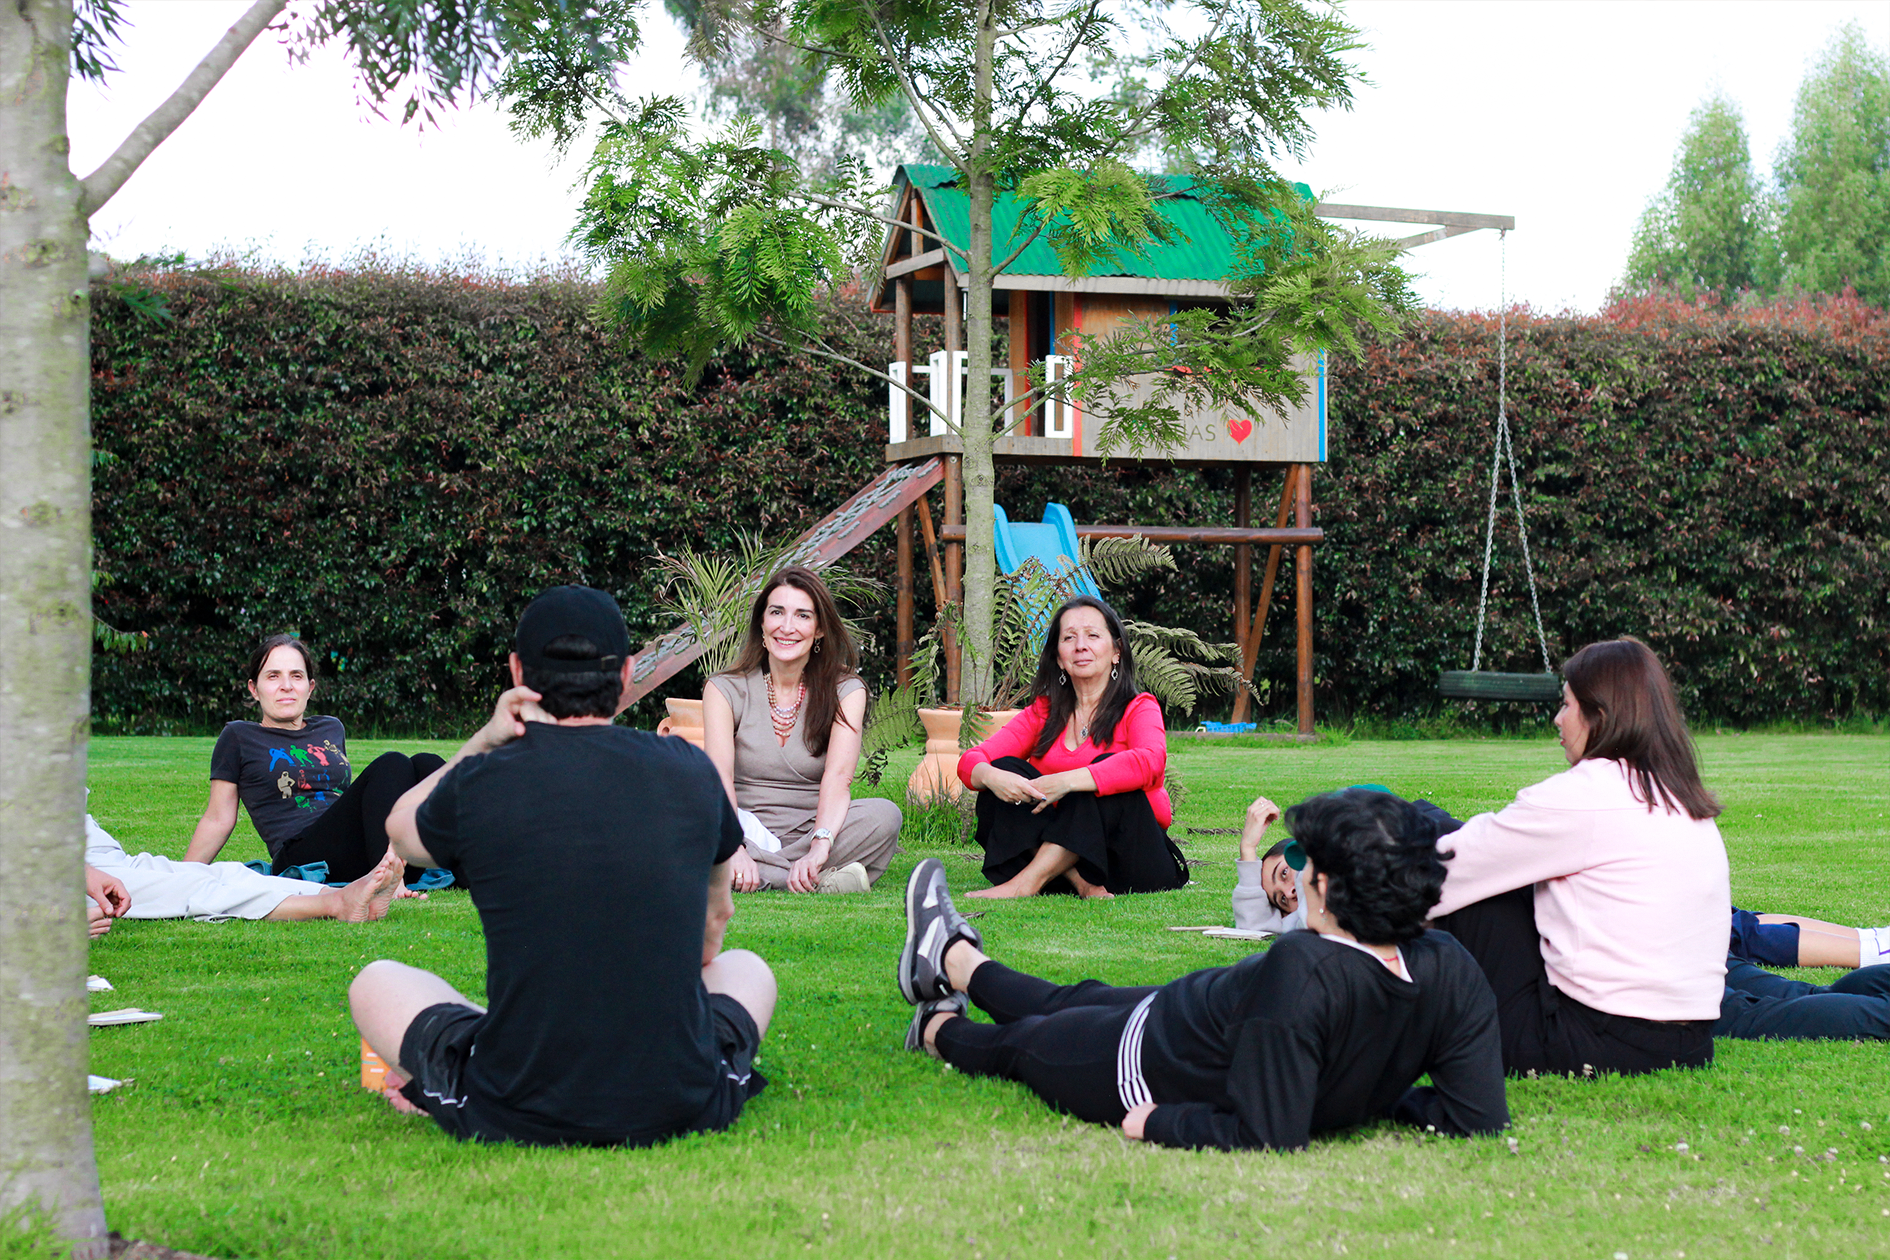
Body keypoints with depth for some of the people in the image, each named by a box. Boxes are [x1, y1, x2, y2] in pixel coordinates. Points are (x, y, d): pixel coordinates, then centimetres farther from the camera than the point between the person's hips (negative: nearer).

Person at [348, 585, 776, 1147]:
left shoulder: (480, 783, -7)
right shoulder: (690, 770, 1)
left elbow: (401, 827, 20)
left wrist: (483, 740, 9)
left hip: (517, 1119, -1)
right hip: (684, 1111, 2)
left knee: (375, 982, 23)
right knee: (746, 967, 33)